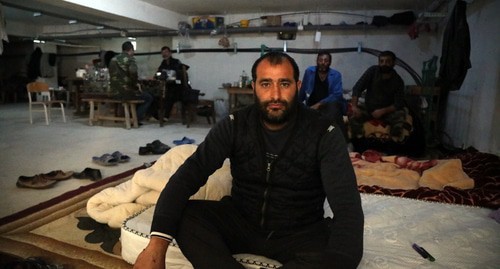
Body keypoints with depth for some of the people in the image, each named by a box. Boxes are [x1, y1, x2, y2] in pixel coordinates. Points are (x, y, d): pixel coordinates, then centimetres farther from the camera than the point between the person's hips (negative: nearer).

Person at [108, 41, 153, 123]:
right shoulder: (130, 58, -7)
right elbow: (133, 73, -25)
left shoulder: (113, 59, 15)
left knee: (139, 94, 34)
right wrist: (135, 86, -8)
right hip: (126, 92, -8)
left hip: (114, 93, 8)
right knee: (149, 98, 13)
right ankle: (135, 118, 1)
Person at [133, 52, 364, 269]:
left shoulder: (323, 134, -13)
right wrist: (157, 243, -31)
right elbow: (188, 175, -17)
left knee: (349, 250, -31)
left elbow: (348, 205, -21)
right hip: (241, 221, 1)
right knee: (183, 215, -22)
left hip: (299, 232, 0)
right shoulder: (235, 125, -8)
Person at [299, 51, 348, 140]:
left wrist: (319, 104, -22)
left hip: (331, 104, -1)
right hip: (312, 106, 1)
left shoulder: (336, 75, -2)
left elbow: (337, 95, -12)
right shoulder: (309, 71, 1)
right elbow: (303, 91, 13)